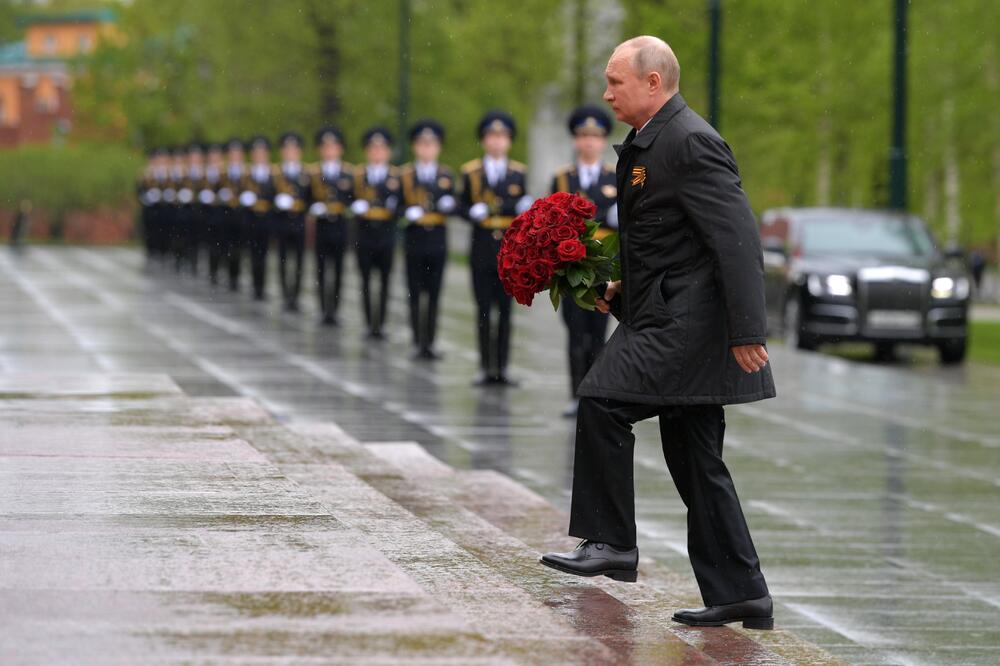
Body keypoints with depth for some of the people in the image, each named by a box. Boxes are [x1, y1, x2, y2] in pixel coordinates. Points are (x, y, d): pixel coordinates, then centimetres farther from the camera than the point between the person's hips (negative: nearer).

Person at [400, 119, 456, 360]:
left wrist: (449, 204, -14)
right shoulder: (404, 174, 2)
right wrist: (408, 212, -19)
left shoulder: (447, 175, 8)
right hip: (414, 238, -2)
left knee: (434, 294, 3)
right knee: (416, 293, 0)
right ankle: (418, 342, 3)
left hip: (438, 239, 2)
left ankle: (430, 342, 6)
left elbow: (451, 205, 8)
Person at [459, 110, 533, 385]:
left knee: (505, 309, 1)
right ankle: (486, 368, 5)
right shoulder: (471, 172, 5)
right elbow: (463, 206, 6)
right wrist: (473, 212, -15)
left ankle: (502, 368, 4)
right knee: (484, 309, 1)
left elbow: (521, 208, 9)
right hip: (482, 249, -1)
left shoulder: (518, 173, 8)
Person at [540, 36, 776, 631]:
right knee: (696, 463, 9)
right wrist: (622, 291, 14)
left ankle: (611, 543, -9)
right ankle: (739, 594, 11)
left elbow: (737, 237, -20)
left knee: (603, 401, -16)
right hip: (671, 318, 11)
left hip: (685, 320, -11)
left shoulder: (691, 142, -14)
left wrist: (747, 332, -24)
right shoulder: (651, 145, 18)